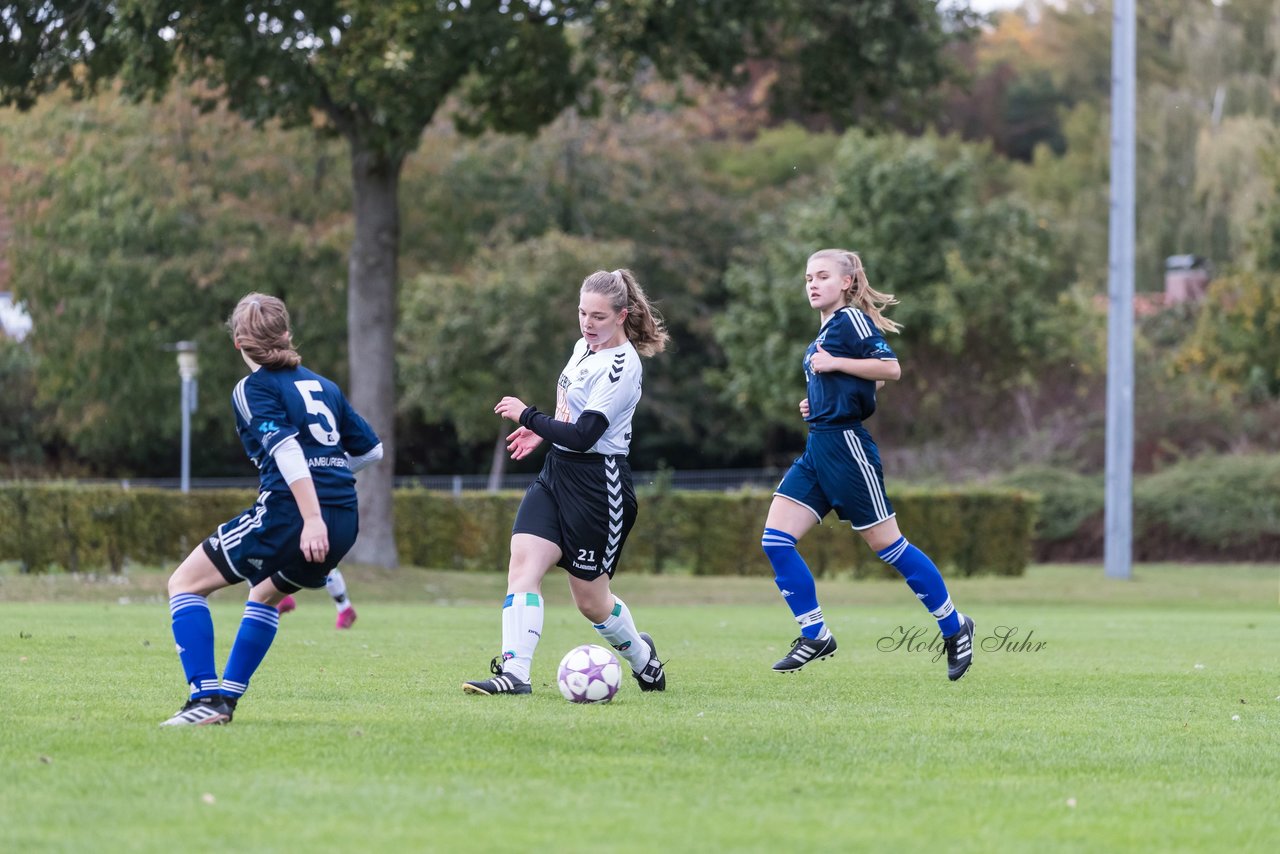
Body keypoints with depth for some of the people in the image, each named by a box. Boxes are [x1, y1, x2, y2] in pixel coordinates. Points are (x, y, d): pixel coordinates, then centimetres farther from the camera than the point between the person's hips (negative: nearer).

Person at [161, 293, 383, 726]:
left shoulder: (253, 389, 0)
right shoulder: (323, 385, 20)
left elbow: (286, 449, -15)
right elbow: (371, 449, 24)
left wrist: (312, 518, -22)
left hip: (289, 512, -7)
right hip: (343, 523, 7)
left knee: (185, 583, 4)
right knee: (265, 593, 33)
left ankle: (205, 699, -8)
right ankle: (226, 699, 31)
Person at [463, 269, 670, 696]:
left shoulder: (620, 366, -19)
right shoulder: (584, 346, 8)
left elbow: (582, 436, -25)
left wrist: (527, 416, -15)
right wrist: (543, 430, 15)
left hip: (598, 483, -8)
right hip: (556, 473, 8)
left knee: (590, 600, 5)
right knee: (523, 562, -14)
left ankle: (642, 657, 34)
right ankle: (515, 674, -22)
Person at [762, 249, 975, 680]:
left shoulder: (851, 319, -9)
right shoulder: (826, 330, 18)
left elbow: (890, 369, -20)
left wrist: (834, 363, -18)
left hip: (846, 446, -9)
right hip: (818, 448, 9)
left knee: (886, 543, -2)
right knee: (775, 540, -2)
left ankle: (954, 626, 13)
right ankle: (815, 636, 4)